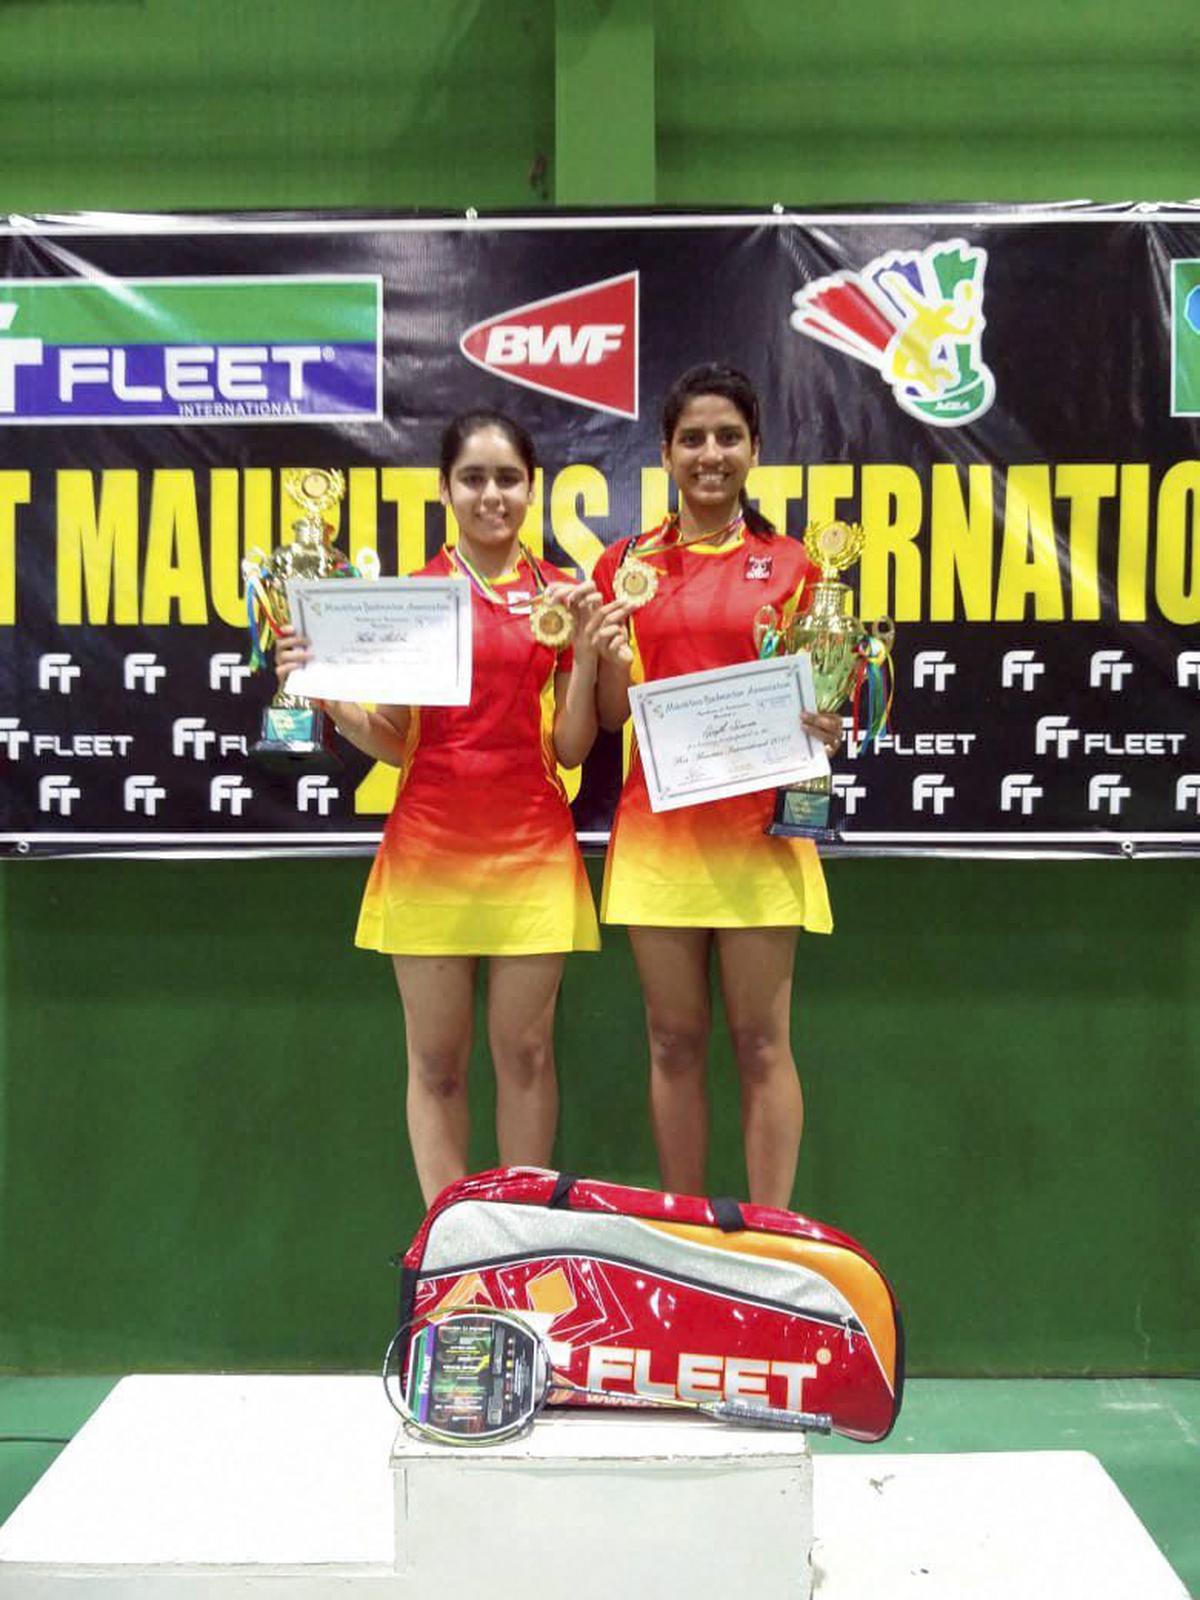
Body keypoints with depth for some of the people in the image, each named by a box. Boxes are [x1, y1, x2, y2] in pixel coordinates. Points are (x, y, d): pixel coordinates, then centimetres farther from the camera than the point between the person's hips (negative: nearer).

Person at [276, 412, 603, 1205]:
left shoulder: (563, 594, 5)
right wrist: (326, 695, -13)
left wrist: (587, 647, -9)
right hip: (430, 843, 0)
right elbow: (393, 742, 3)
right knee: (436, 1060, 5)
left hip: (531, 845, 0)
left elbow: (570, 748, 3)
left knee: (526, 1052, 5)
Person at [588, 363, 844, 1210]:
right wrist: (609, 658, -11)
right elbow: (613, 715, 9)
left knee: (762, 1041, 1)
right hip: (657, 825, 2)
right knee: (675, 1039, 8)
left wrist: (826, 726, -13)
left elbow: (816, 695, 9)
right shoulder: (626, 565, 8)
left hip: (758, 823, -1)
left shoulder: (790, 564, 5)